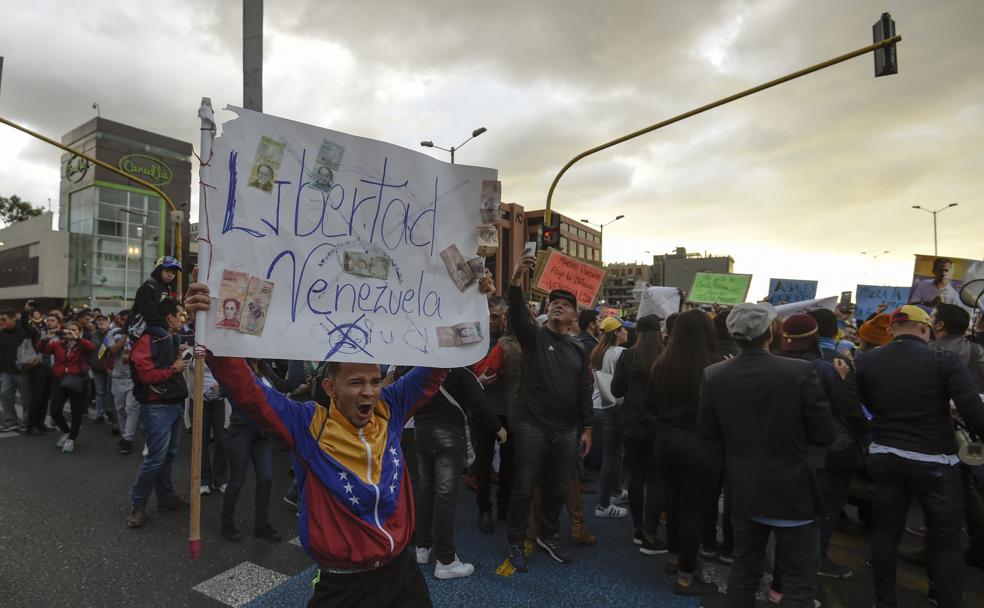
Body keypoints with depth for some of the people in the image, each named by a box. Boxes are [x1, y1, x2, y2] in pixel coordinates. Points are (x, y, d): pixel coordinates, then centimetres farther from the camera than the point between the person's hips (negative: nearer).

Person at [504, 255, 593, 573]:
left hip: (566, 431, 4)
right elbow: (517, 316, -25)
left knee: (557, 489, 16)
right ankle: (516, 543, 22)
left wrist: (586, 428, 6)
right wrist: (516, 282, -41)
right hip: (532, 427, -4)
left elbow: (585, 392, 11)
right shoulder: (534, 336, -3)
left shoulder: (578, 350, 10)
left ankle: (549, 536, 36)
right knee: (524, 488, 4)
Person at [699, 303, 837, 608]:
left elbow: (707, 431, -1)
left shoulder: (714, 375, -10)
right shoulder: (800, 371, -18)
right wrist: (792, 429, 7)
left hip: (743, 489, 4)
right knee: (800, 577, 11)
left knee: (745, 566, 20)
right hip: (792, 490, -3)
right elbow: (825, 434, -12)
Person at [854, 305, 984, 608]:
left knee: (886, 530, 15)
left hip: (884, 457, 3)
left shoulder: (866, 361, -4)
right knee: (946, 541, 11)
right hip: (935, 462, -3)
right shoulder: (945, 360, -12)